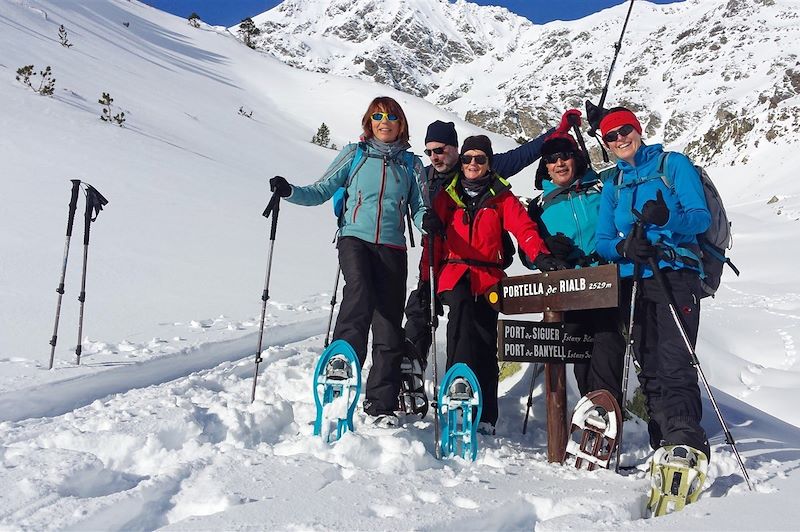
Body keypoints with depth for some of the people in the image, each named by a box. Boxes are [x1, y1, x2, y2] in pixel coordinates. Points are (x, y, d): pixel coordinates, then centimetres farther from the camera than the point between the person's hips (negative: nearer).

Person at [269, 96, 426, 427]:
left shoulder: (411, 164, 15)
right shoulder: (354, 154, 12)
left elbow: (419, 209, 12)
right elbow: (321, 191, 9)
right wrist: (289, 192, -8)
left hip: (392, 248, 2)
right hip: (355, 238, -2)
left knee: (389, 327, -1)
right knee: (360, 292, -33)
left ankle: (381, 405, 9)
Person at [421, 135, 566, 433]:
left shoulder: (501, 197, 13)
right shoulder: (448, 195, 17)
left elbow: (523, 227, -3)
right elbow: (434, 239, 14)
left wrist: (540, 255, -21)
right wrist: (426, 279, 7)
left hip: (488, 277, 0)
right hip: (454, 274, 0)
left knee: (486, 344, -3)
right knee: (461, 312, -28)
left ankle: (485, 417, 2)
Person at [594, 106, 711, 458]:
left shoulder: (674, 164, 6)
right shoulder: (613, 186, 19)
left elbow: (701, 216, -4)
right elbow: (602, 242, 11)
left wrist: (667, 219, -26)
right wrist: (624, 247, -13)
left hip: (675, 275, -5)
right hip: (633, 281, 5)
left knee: (674, 365, -16)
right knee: (649, 368, 3)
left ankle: (687, 446, -16)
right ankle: (664, 446, 9)